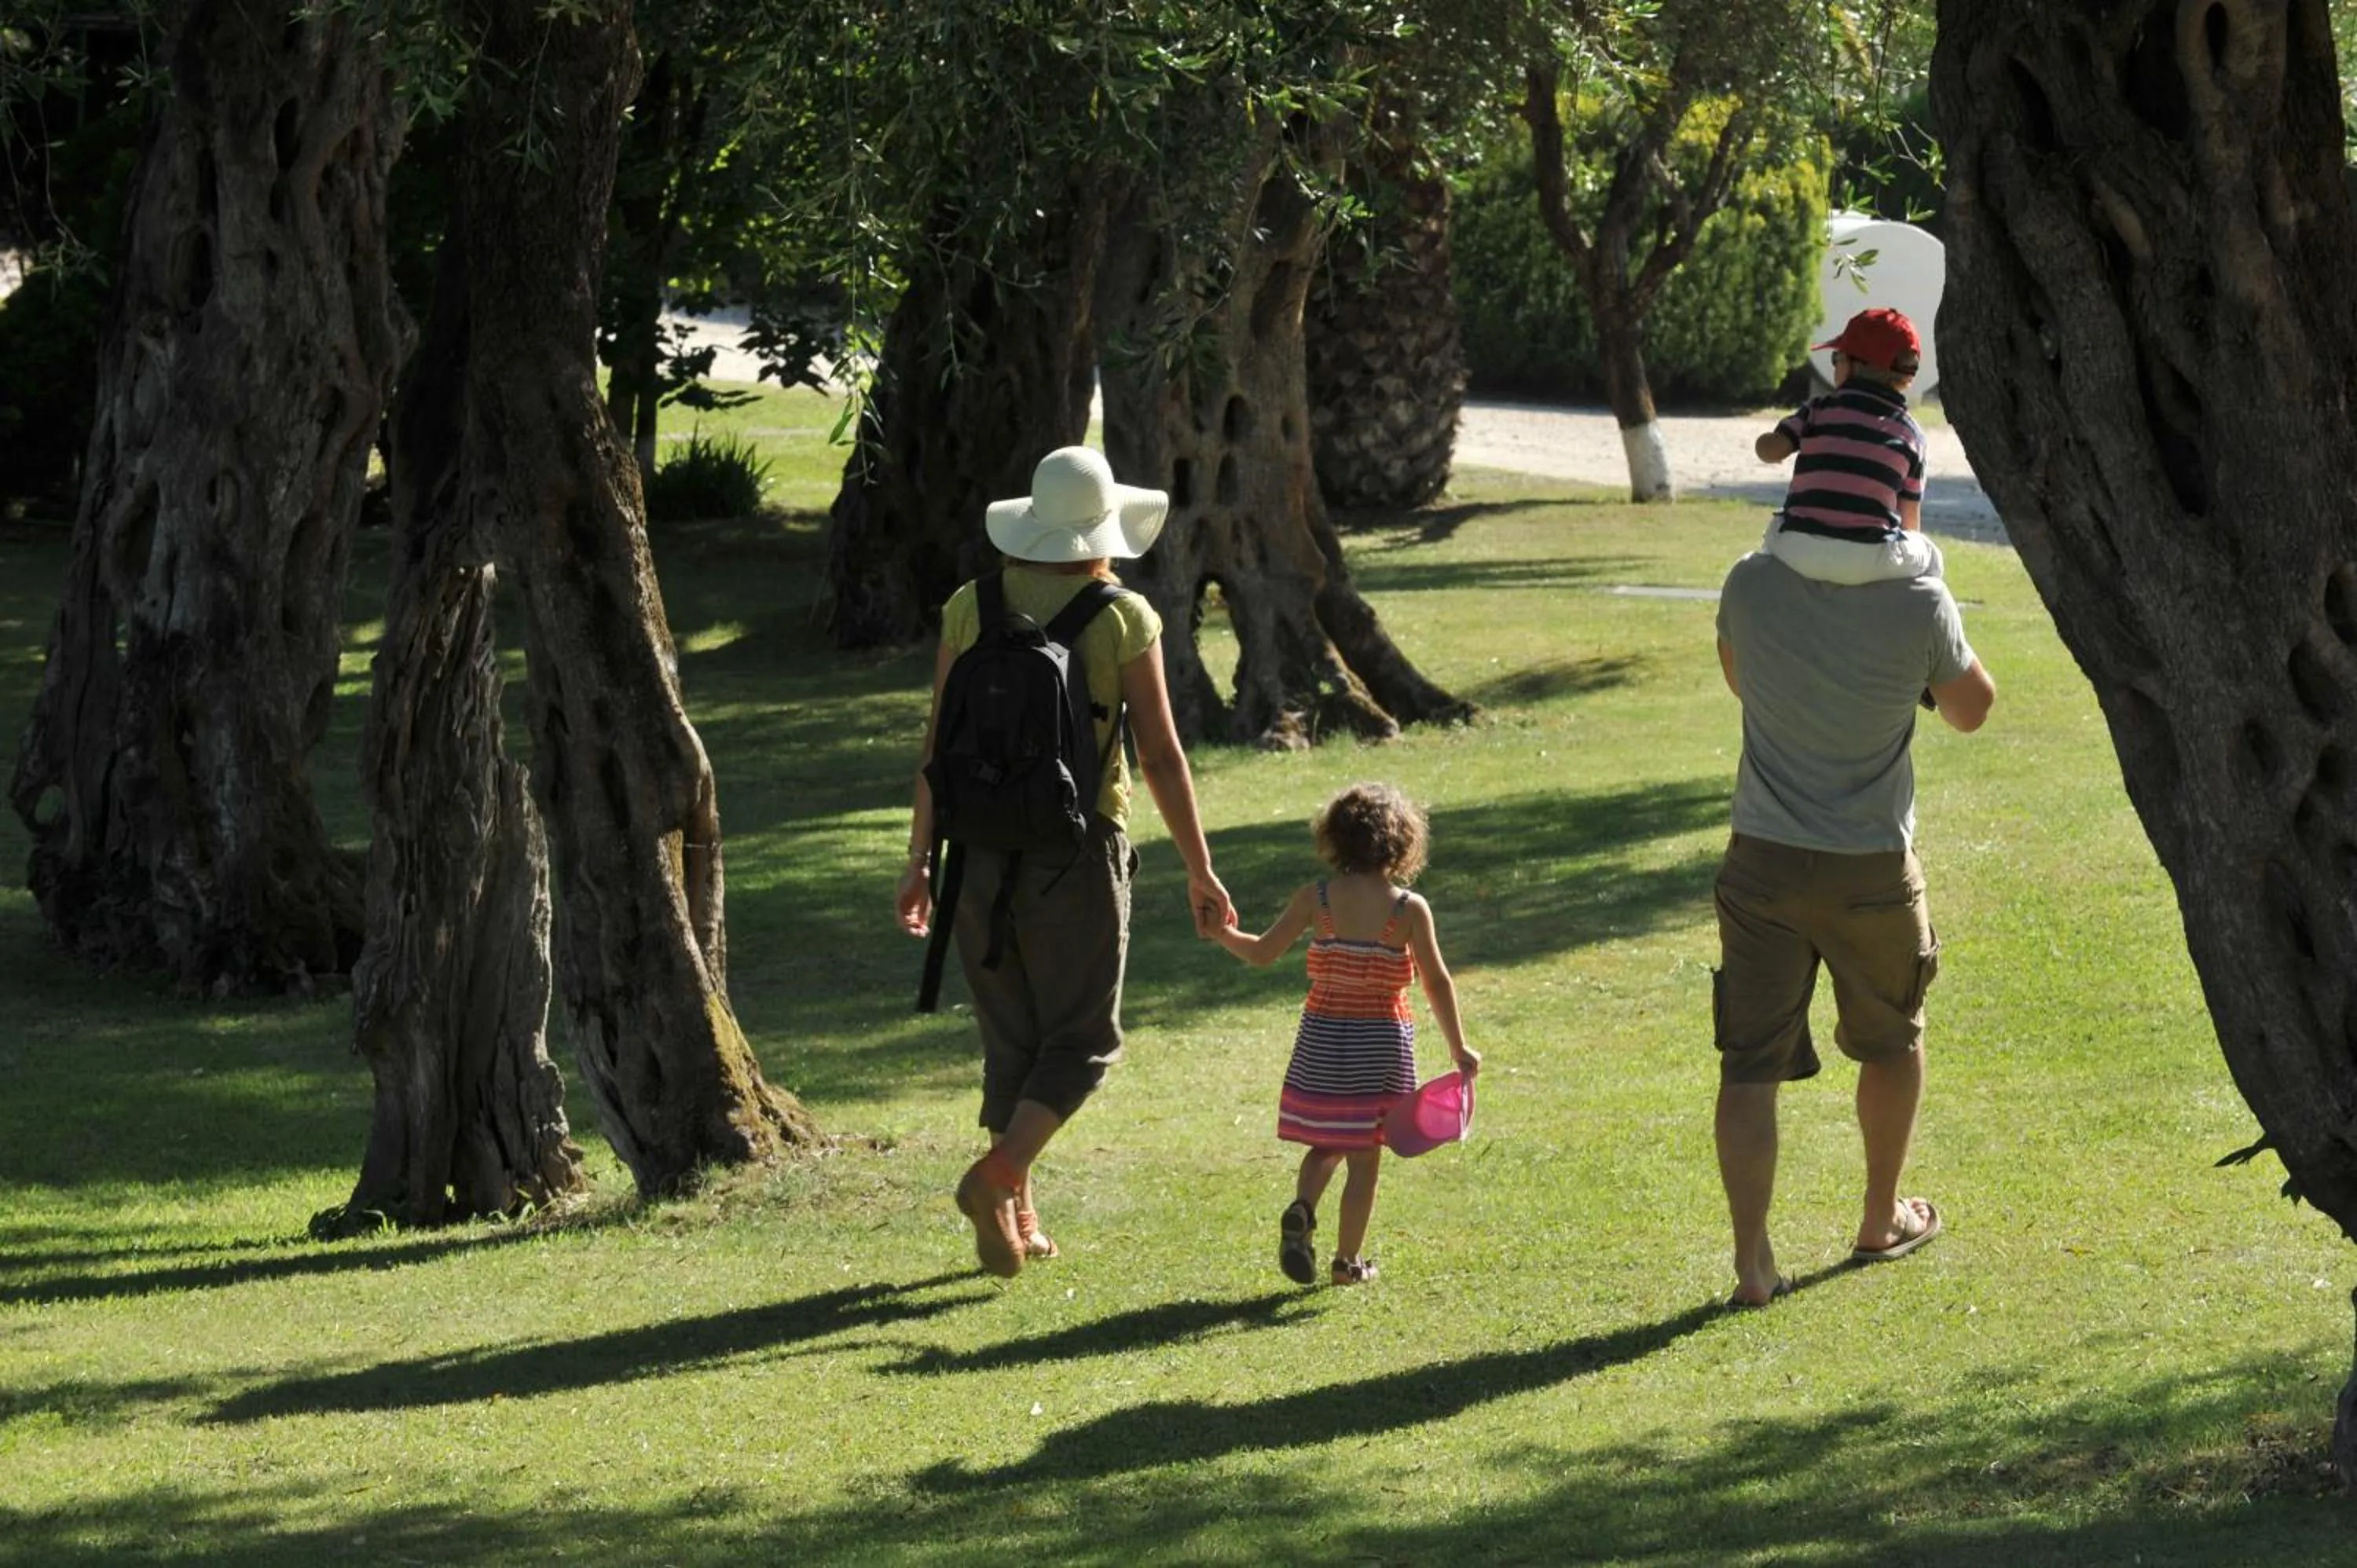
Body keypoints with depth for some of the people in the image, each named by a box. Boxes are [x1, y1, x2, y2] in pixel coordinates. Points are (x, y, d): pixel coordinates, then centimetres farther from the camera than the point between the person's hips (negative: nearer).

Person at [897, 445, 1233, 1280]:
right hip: (1078, 849, -3)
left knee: (1011, 1039, 14)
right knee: (1083, 1039, 7)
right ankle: (997, 1174, -14)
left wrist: (919, 860, 11)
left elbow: (938, 742, 3)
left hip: (981, 845, 3)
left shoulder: (971, 607, 2)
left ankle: (1017, 1222, 14)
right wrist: (1200, 871, 2)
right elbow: (1161, 756, -6)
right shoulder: (1123, 619, -6)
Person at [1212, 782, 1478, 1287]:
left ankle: (1301, 1210, -10)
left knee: (1325, 1145, 18)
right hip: (1381, 1043, -2)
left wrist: (1223, 934, 19)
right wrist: (1458, 1048, 3)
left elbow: (1263, 952, -1)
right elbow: (1437, 983, -7)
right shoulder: (1409, 909, -10)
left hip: (1322, 1038, 2)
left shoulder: (1317, 898, -7)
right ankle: (1348, 1260, 12)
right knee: (1365, 1158, 9)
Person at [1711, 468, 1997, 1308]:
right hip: (1873, 869, -1)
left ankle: (1752, 1260, -4)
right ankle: (1883, 1220, 37)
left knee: (1751, 1063, 3)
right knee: (1891, 1040, 23)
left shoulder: (1754, 584, -9)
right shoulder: (1919, 605, -15)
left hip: (1763, 861, 1)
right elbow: (1970, 709, 4)